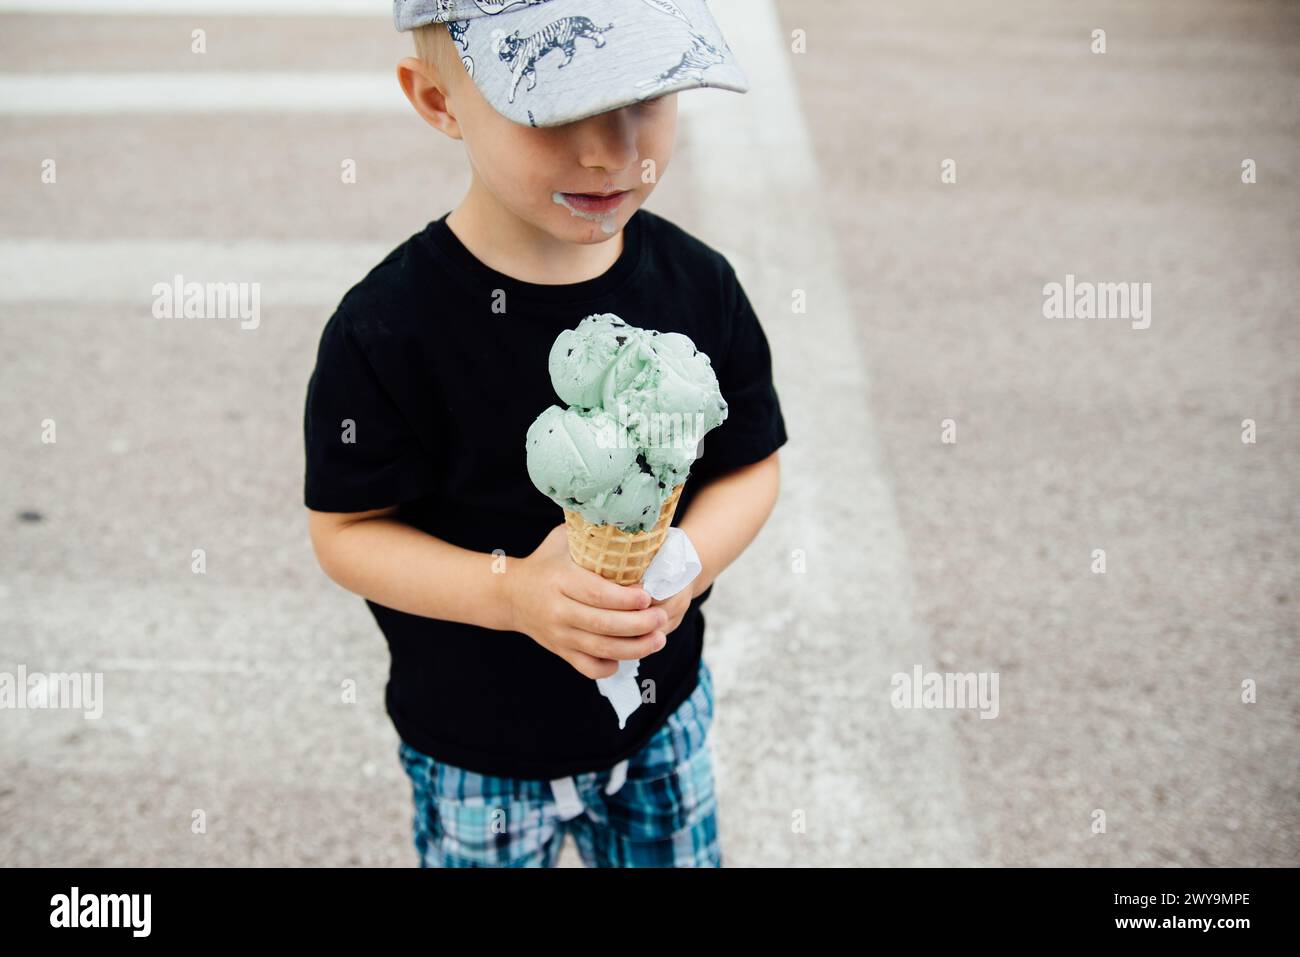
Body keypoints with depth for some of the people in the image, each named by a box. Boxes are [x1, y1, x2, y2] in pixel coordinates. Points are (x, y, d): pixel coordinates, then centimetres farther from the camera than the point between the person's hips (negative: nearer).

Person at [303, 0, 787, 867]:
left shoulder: (699, 286, -13)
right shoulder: (387, 331, -23)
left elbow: (752, 466, -3)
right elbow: (347, 530, -15)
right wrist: (510, 591, -30)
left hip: (664, 713, 3)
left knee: (679, 854, 25)